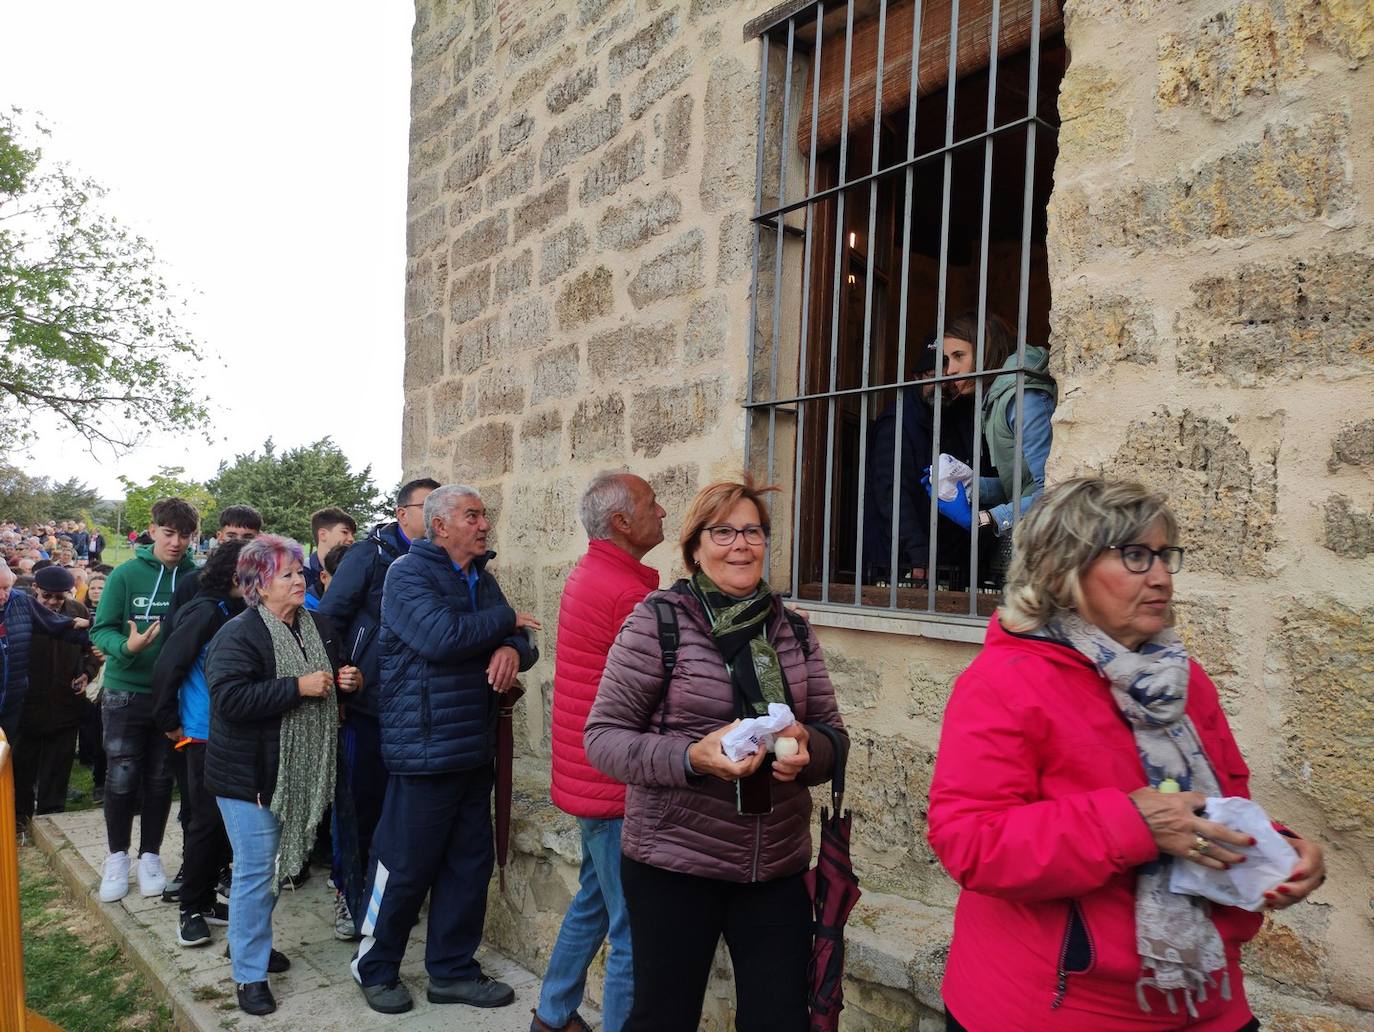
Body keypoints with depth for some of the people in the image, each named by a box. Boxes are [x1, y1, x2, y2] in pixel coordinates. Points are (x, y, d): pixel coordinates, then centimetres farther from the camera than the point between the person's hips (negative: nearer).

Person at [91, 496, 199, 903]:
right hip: (127, 691, -1)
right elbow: (101, 629, -7)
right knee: (122, 777, 5)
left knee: (159, 779, 11)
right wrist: (126, 646, -26)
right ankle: (117, 856, 24)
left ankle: (150, 855, 26)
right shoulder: (126, 574, -8)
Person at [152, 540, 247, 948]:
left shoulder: (240, 612, 6)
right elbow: (166, 666, -13)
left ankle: (204, 898, 26)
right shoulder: (205, 612, -13)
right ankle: (190, 910, 14)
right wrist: (169, 723, -6)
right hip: (206, 734, -6)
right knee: (207, 820, 0)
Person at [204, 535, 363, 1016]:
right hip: (249, 773, -7)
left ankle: (251, 939, 38)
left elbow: (337, 678, 22)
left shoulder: (319, 626, 7)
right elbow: (229, 698, -27)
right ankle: (249, 973, 11)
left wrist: (350, 680, -1)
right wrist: (298, 687, -26)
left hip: (299, 772, 7)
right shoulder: (239, 634, -14)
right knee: (255, 869, -2)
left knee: (272, 864, 19)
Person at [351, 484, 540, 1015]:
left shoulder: (481, 578, 14)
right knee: (404, 867, 4)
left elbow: (519, 638, 12)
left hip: (474, 750, 8)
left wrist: (513, 649, -13)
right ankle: (374, 967, 25)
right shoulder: (409, 572, -10)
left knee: (469, 863, 14)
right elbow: (442, 636, -26)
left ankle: (452, 970, 28)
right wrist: (506, 621, -12)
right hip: (424, 750, -8)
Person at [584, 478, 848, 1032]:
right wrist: (690, 758, -24)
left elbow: (832, 731, 10)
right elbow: (603, 736, -9)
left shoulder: (793, 629, 6)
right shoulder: (657, 620, -8)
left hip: (779, 867, 4)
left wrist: (807, 747, -14)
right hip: (674, 864, -3)